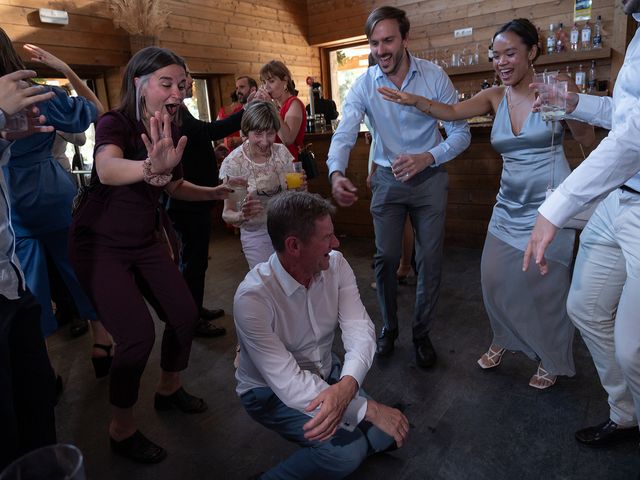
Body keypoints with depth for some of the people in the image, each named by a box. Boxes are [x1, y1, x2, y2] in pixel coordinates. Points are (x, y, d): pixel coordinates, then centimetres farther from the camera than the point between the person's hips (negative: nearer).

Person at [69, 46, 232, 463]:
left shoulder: (171, 133, 0)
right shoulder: (114, 123, -19)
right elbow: (107, 169, -43)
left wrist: (214, 192, 0)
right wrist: (150, 167, -64)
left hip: (145, 240, 7)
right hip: (101, 244, -6)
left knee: (185, 315, 4)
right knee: (138, 334, -15)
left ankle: (169, 389, 32)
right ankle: (122, 429, 11)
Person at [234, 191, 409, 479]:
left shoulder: (335, 264, -14)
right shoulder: (253, 296, -32)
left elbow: (359, 329, -22)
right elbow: (288, 384, -33)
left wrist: (346, 386, -43)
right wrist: (370, 409, -34)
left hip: (326, 374, 6)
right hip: (271, 391, -5)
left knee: (388, 434, -8)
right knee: (347, 450, -24)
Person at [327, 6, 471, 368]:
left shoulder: (435, 76, -10)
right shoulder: (364, 85, -8)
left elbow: (461, 132, -8)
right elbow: (344, 135, -18)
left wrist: (428, 157, -26)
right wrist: (337, 173, -38)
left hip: (429, 178, 0)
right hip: (387, 179, 1)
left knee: (430, 260, 4)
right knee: (386, 258, 6)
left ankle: (422, 333, 24)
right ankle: (389, 327, 29)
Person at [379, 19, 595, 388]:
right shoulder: (495, 97, 4)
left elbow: (589, 140, -6)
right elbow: (452, 112, -10)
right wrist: (414, 100, -24)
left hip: (550, 204, -4)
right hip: (510, 204, 4)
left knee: (546, 284, 3)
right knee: (495, 278, 5)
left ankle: (553, 361, 27)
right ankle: (504, 339, 34)